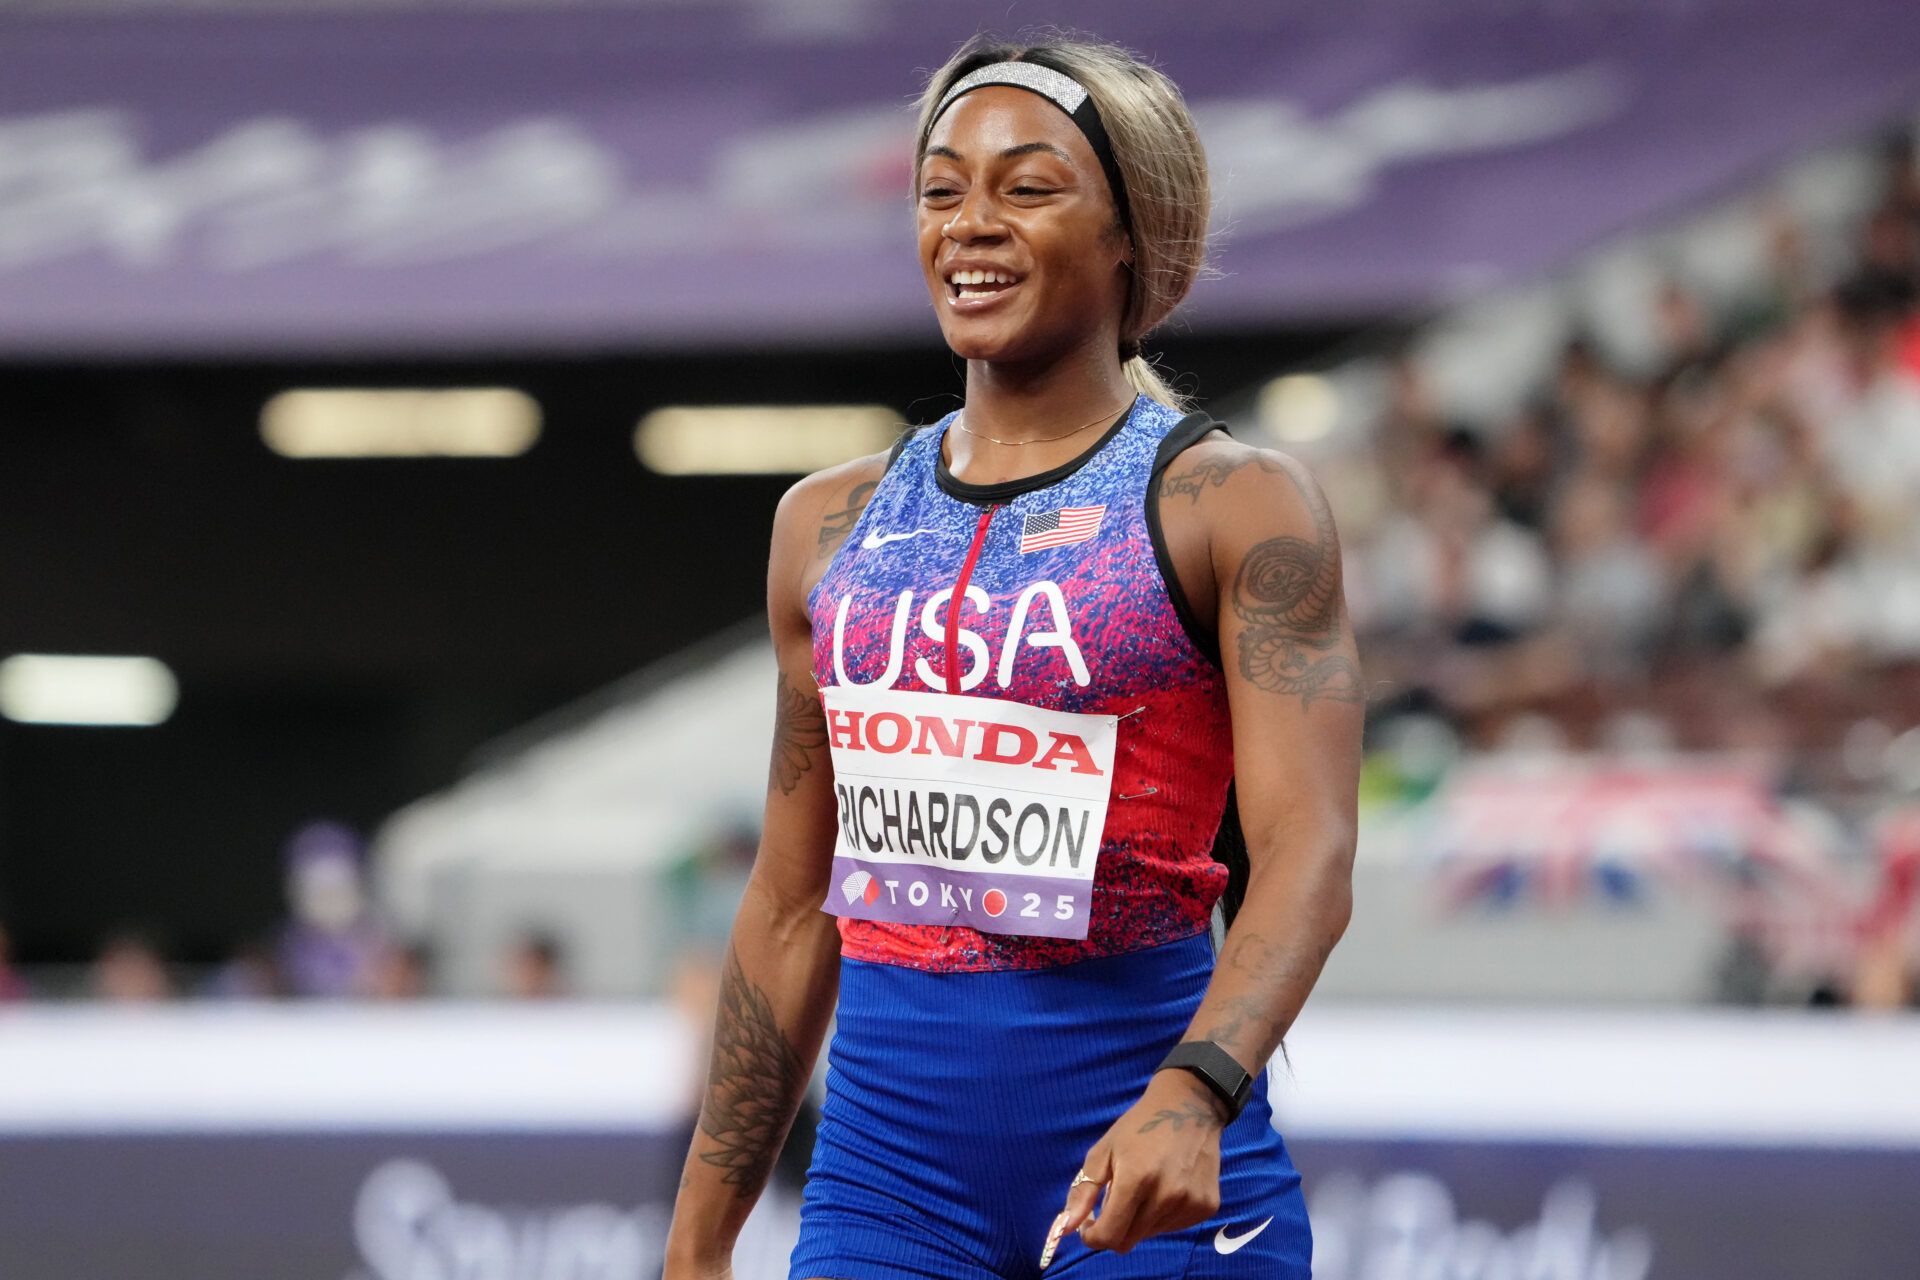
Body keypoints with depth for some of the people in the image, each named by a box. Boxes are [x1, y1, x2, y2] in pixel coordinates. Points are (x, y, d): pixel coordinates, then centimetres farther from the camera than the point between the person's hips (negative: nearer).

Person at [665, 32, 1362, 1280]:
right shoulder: (833, 524, 12)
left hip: (1146, 1169, -4)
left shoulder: (1232, 508, -3)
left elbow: (1308, 858, -14)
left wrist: (1193, 1093, -32)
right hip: (890, 1155, 4)